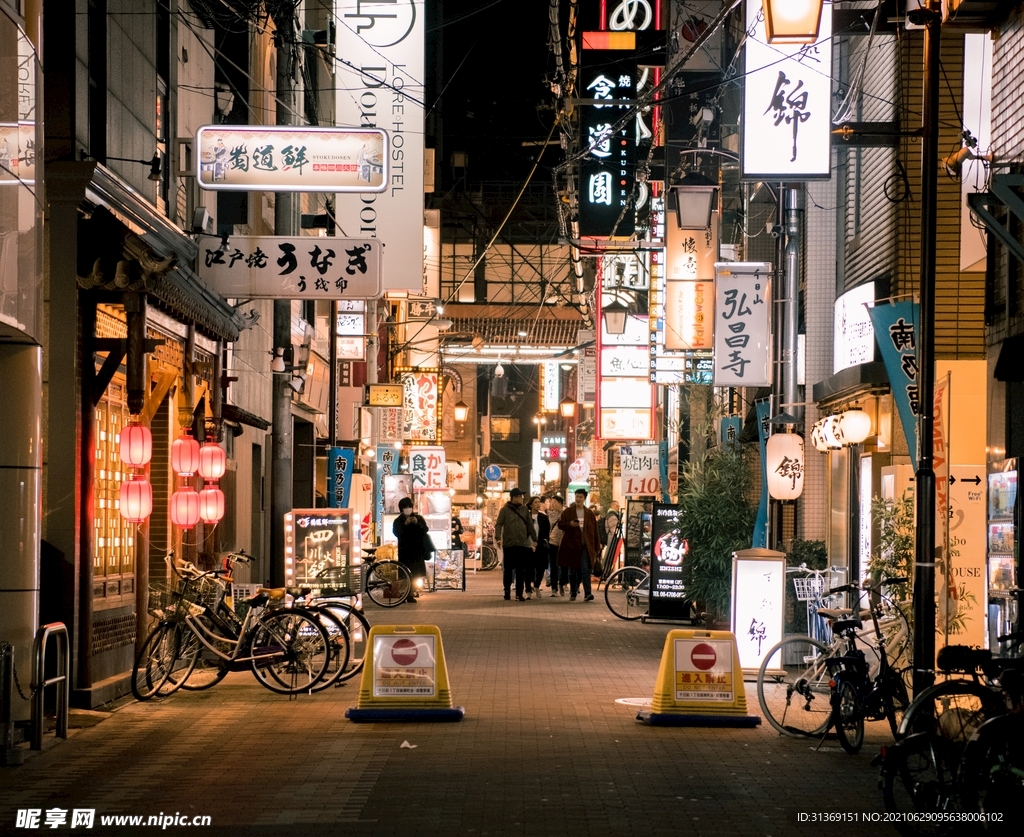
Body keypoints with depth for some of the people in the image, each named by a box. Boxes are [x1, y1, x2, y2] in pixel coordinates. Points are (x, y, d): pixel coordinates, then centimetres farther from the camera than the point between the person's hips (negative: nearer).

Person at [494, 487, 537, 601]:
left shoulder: (524, 509, 11)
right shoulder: (505, 510, 0)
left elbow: (530, 525, 15)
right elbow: (498, 524, -5)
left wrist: (534, 539, 12)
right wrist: (498, 538, -18)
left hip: (522, 544, 3)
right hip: (508, 544, -2)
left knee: (521, 570, 0)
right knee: (508, 569, 6)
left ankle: (519, 594, 2)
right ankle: (507, 591, 19)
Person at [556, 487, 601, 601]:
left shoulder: (590, 514, 7)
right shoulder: (567, 512, 5)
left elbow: (594, 531, 7)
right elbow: (560, 524, 2)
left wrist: (596, 547, 4)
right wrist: (570, 524, -18)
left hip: (585, 545, -1)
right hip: (571, 545, 1)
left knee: (585, 569, -13)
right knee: (572, 570, 9)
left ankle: (587, 593, -18)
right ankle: (573, 593, 19)